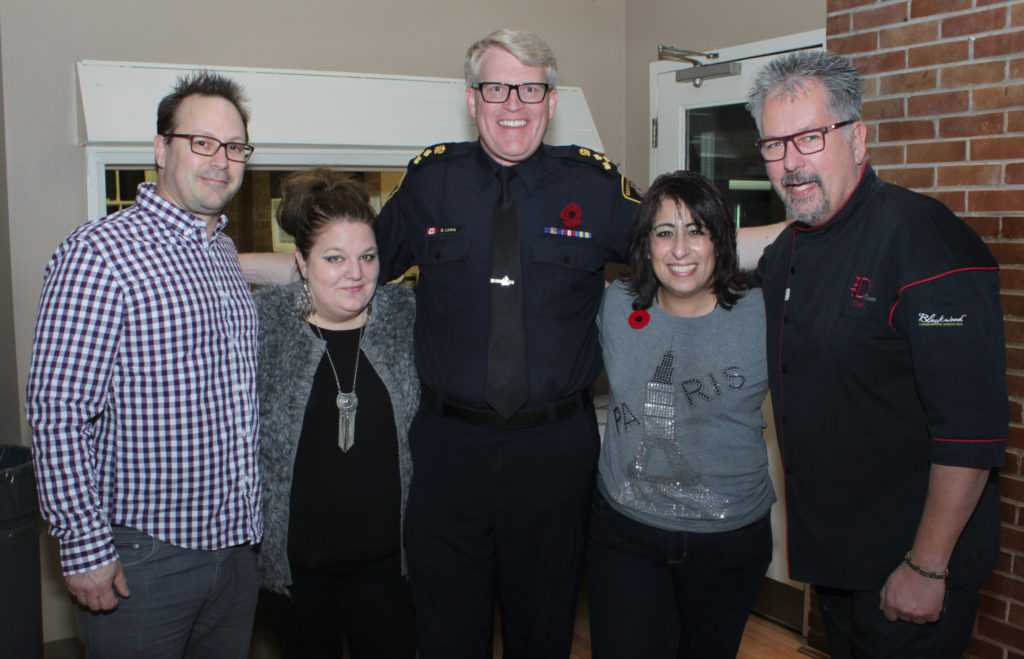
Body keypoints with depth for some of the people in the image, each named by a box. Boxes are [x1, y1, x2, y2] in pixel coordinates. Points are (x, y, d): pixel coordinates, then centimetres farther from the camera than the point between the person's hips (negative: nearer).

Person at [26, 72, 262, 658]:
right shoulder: (99, 253, -15)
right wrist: (85, 549, -18)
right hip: (142, 557, -7)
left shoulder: (226, 253, 10)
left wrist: (251, 521, 15)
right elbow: (58, 413, -17)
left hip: (236, 543, 7)